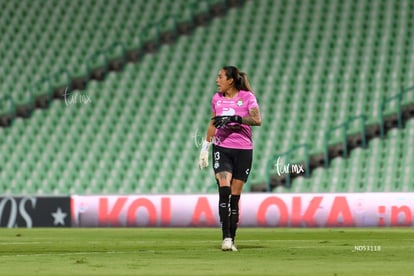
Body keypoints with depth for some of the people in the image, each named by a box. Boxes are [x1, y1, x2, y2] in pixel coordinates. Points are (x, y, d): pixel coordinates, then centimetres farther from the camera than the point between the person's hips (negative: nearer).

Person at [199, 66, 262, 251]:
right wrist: (205, 147, 19)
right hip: (221, 149, 2)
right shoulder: (217, 98, 9)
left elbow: (257, 120, -16)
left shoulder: (247, 96, -3)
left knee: (235, 197, 1)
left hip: (243, 150, -2)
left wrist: (234, 118, -26)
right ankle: (226, 237, -20)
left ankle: (232, 239, 10)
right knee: (224, 191, -17)